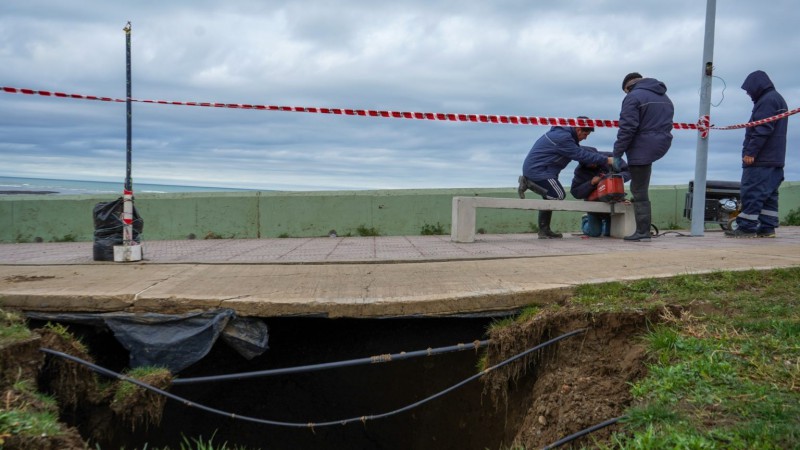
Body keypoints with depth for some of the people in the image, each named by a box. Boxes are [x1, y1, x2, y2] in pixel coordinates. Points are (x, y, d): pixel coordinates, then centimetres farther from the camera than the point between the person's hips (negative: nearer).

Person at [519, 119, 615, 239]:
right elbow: (581, 155, -21)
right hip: (537, 170, -11)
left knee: (550, 198, 15)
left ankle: (544, 231, 16)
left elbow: (579, 152, 17)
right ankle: (528, 183, -7)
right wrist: (606, 160, -16)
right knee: (558, 195, -13)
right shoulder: (563, 138, -20)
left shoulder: (564, 133, 13)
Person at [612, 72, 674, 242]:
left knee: (639, 192, -4)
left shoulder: (634, 97, -8)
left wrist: (617, 154, -10)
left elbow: (627, 129, -16)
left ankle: (642, 232, -3)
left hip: (642, 149, -8)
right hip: (662, 146, 9)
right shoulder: (665, 97, 20)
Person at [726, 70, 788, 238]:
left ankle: (747, 227, -11)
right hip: (774, 160, 10)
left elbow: (763, 130, -20)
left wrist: (750, 152, -20)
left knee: (752, 192, -10)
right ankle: (767, 227, 9)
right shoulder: (777, 99, 22)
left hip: (761, 160, -10)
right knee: (768, 194, 9)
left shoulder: (768, 100, -11)